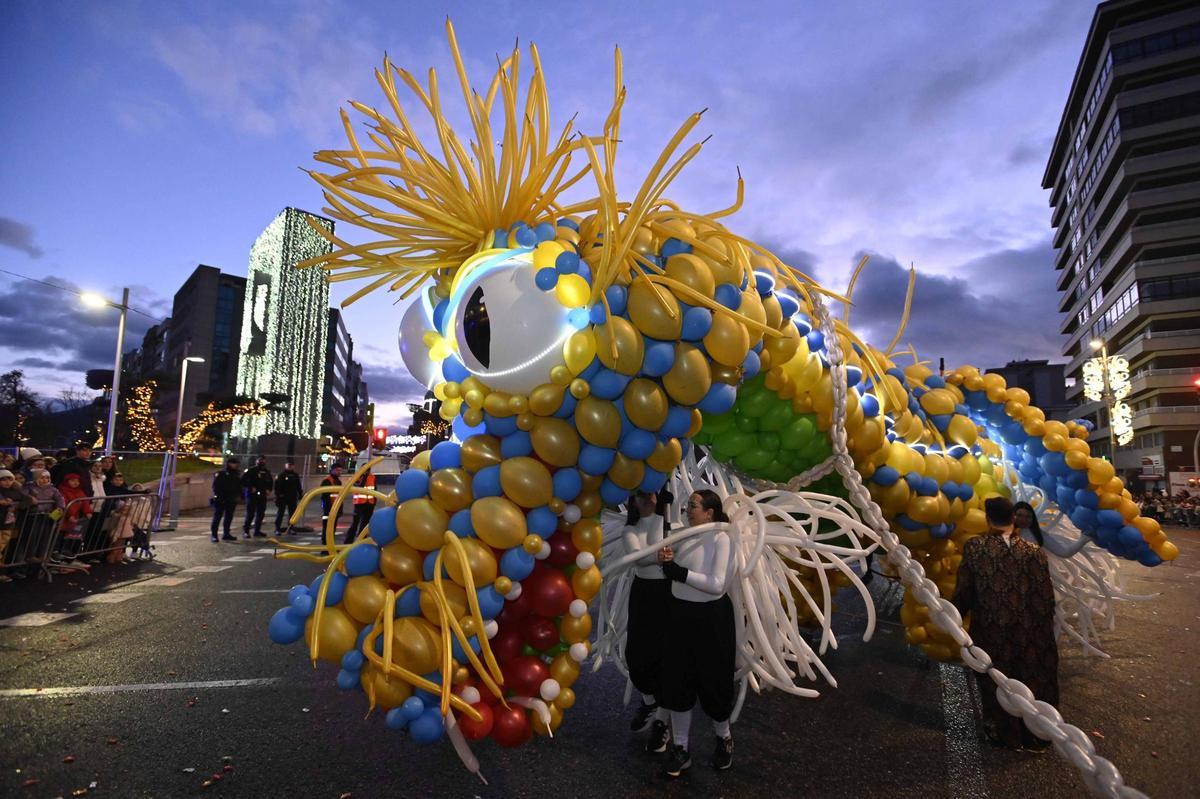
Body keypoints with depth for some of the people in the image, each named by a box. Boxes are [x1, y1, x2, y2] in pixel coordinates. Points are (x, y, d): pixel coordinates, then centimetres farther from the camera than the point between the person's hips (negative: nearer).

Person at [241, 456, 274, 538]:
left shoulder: (267, 472, 14)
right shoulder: (251, 470, -3)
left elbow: (270, 482, 25)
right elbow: (243, 480, -7)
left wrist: (268, 490, 9)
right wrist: (251, 488, -14)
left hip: (262, 495, 6)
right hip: (252, 495, -6)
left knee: (260, 514, 7)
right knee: (250, 514, -8)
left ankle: (257, 531, 15)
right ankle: (246, 531, 1)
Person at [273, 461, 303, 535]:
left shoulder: (295, 476, 12)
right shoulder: (281, 475, -4)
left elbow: (298, 487, 19)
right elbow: (277, 487, -8)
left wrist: (300, 495, 13)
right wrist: (277, 496, -14)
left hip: (292, 498, 5)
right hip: (282, 498, -5)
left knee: (292, 513, 7)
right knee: (280, 513, -1)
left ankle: (290, 528, 15)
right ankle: (277, 529, 4)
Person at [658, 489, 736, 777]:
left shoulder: (722, 539, -16)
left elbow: (717, 584, -23)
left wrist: (680, 572, -24)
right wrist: (667, 562, -8)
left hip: (711, 618, -6)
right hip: (679, 615, 6)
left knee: (713, 681, 12)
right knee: (677, 682, 11)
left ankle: (724, 739, 40)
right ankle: (680, 748, 28)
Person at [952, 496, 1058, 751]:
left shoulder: (974, 547, -14)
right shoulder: (1034, 552, -10)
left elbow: (963, 590, -8)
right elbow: (1046, 597, -5)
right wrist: (1045, 630, 9)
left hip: (991, 631, -1)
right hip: (1028, 633, 2)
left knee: (996, 682, 17)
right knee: (1031, 679, 20)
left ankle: (1003, 733, 31)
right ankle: (1034, 734, 34)